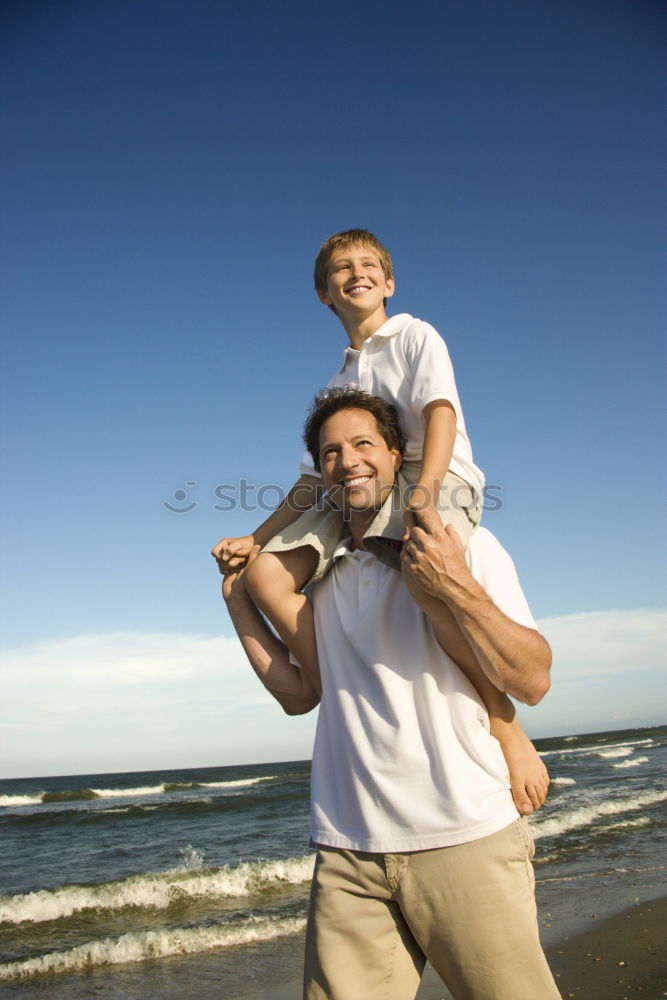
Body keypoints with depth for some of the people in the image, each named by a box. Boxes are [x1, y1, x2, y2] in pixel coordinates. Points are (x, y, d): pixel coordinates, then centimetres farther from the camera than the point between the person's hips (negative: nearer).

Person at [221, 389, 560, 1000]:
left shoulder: (465, 544, -2)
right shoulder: (323, 573, 12)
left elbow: (533, 682, -8)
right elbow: (297, 693, 16)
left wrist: (459, 588, -21)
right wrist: (239, 600, 12)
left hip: (464, 838, -3)